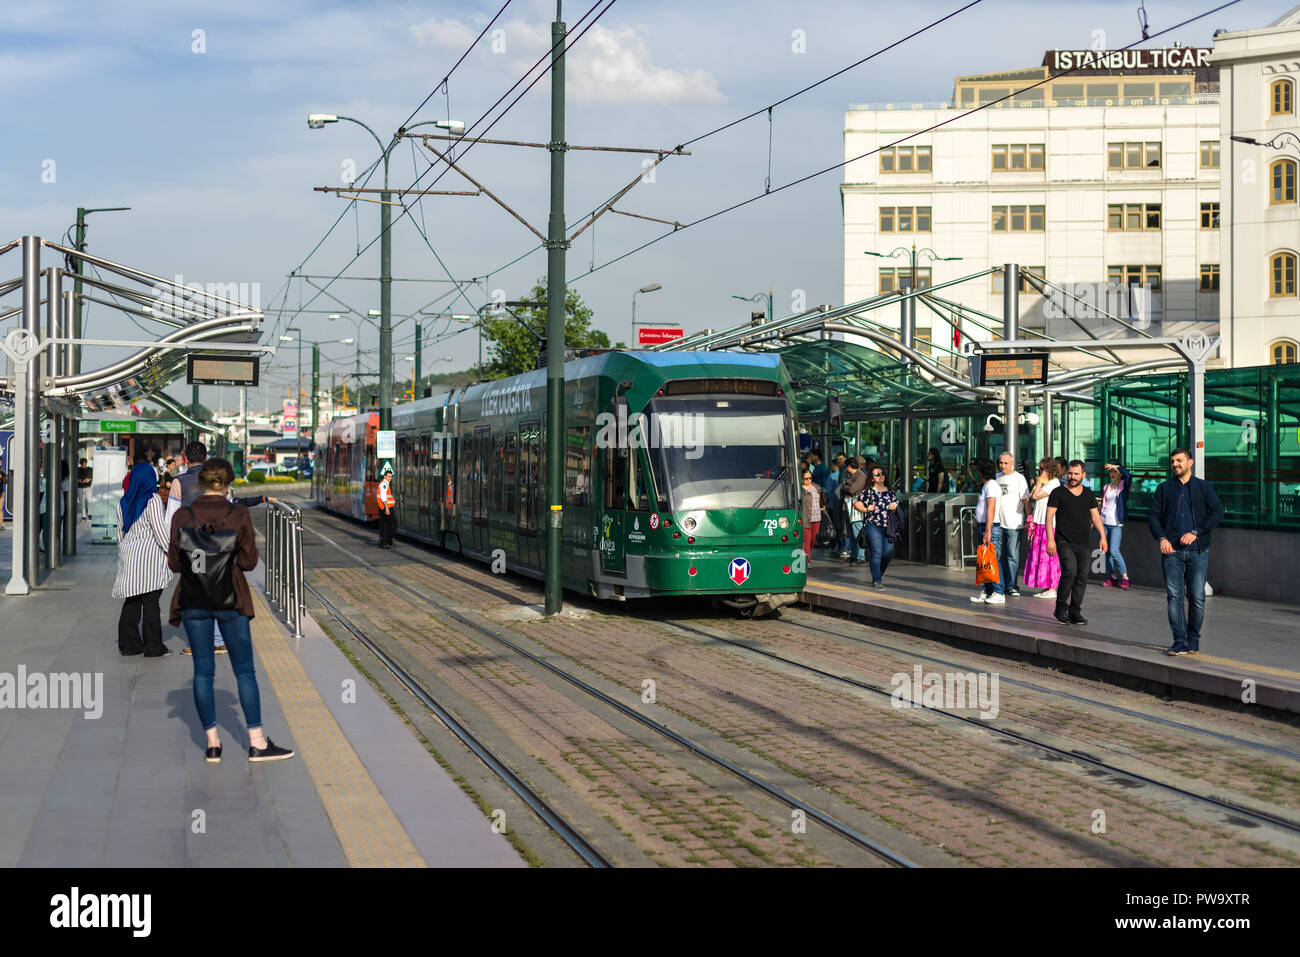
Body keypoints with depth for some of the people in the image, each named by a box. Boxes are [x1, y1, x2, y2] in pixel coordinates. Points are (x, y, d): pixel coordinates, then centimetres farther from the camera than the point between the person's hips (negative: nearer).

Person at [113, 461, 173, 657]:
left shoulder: (123, 503, 10)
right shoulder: (153, 500, -9)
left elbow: (120, 533, 15)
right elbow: (159, 529, -14)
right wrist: (171, 552, -8)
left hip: (129, 553, 6)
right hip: (149, 554, -6)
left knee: (132, 601, 11)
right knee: (150, 601, -3)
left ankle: (128, 643, 12)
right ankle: (153, 647, -1)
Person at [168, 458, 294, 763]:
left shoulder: (182, 516, -4)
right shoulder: (239, 514, -8)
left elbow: (175, 563, 0)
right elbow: (249, 561, -7)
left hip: (193, 601, 2)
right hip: (230, 600, -2)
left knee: (203, 671, 9)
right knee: (245, 670, 7)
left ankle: (213, 743, 11)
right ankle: (257, 743, 8)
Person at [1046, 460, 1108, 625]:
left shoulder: (1088, 494, 15)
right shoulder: (1058, 492, 1)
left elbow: (1095, 516, 18)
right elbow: (1049, 516, -2)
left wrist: (1103, 536, 7)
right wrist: (1050, 539, -12)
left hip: (1083, 544, 5)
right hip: (1064, 542, -5)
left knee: (1082, 577, 0)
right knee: (1070, 571, -21)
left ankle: (1075, 613, 7)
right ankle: (1061, 608, -7)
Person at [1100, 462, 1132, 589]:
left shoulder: (1123, 485, 0)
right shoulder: (1106, 487, 14)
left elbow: (1127, 476, -23)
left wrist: (1117, 467, -30)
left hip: (1116, 524, -6)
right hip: (1105, 522, 6)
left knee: (1114, 551, -15)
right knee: (1107, 551, 5)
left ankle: (1125, 578, -8)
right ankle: (1112, 577, 13)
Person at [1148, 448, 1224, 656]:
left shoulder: (1204, 487, 8)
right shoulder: (1164, 488, 12)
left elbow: (1217, 512, -1)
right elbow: (1152, 515, 8)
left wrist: (1195, 533, -12)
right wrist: (1162, 538, -9)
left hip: (1197, 551, -1)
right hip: (1172, 550, 1)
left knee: (1197, 598, -1)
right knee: (1174, 596, -6)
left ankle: (1193, 639, 16)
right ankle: (1180, 642, -3)